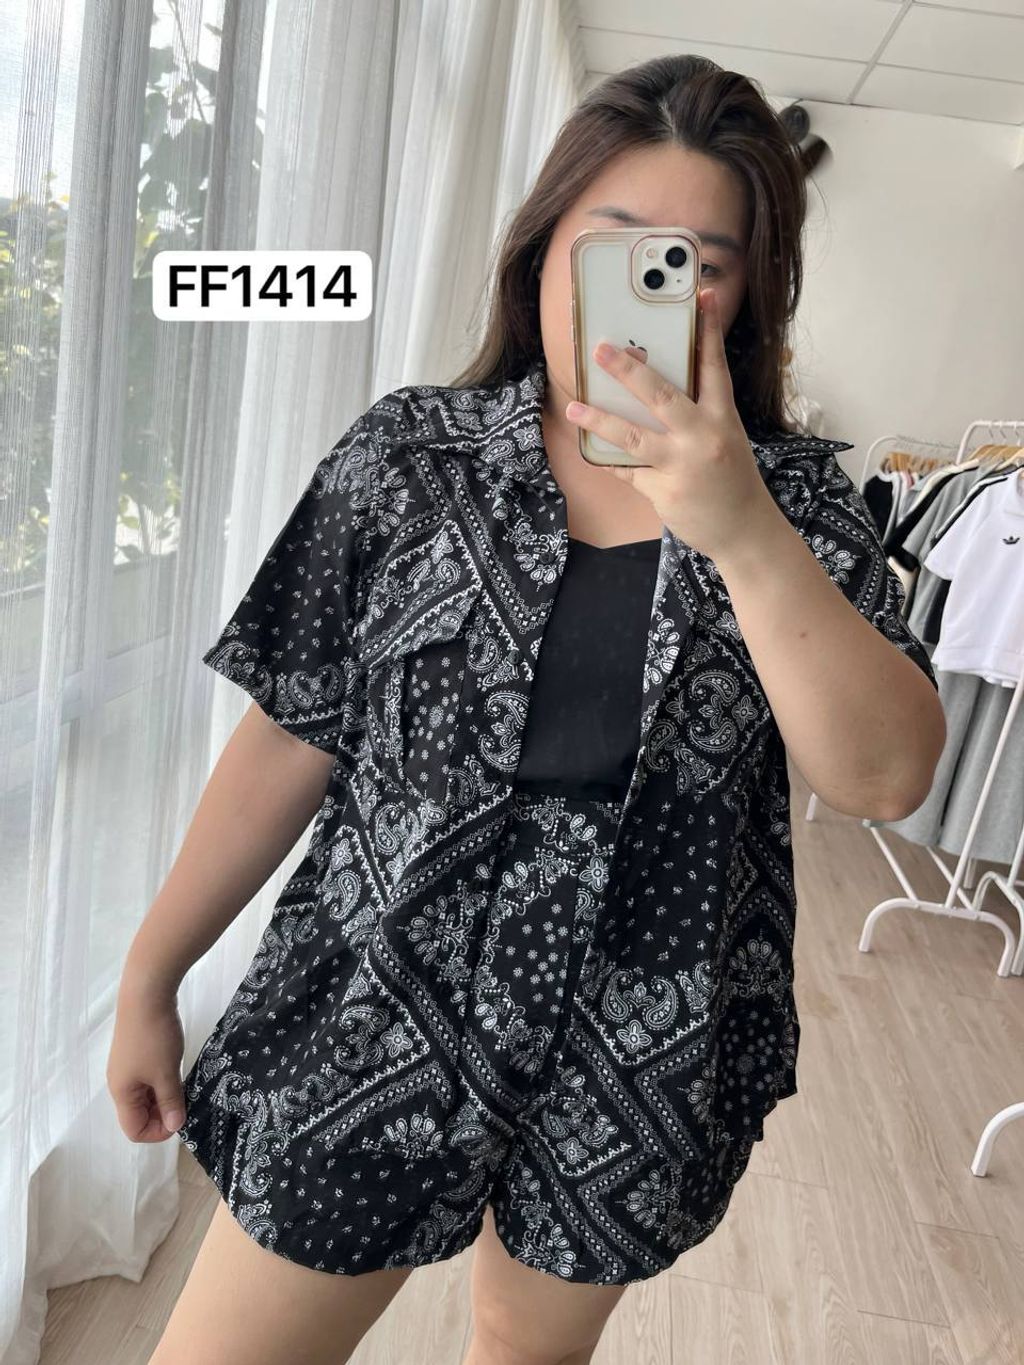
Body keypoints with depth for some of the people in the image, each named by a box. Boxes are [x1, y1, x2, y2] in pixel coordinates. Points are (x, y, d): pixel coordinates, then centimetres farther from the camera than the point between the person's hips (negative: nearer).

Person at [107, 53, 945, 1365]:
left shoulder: (799, 498, -4)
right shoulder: (406, 455, -7)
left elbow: (888, 776, -16)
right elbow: (287, 742, -4)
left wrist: (743, 533, -29)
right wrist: (149, 977, 1)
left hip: (641, 1072, 2)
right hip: (375, 1029, -1)